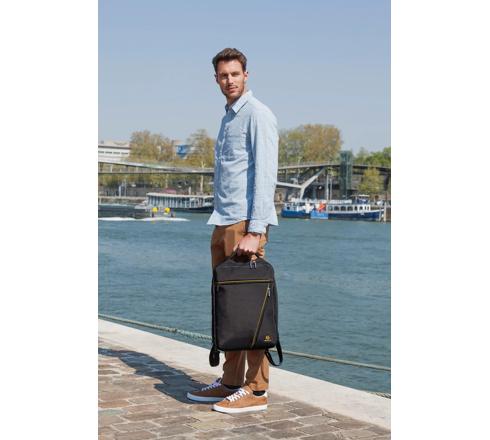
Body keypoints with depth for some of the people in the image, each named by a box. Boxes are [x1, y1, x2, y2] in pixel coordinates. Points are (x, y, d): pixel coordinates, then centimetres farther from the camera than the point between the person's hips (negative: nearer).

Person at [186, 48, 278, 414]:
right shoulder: (228, 118, 22)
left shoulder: (258, 115, -6)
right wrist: (223, 225, 17)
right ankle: (230, 383, 17)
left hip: (246, 222, -9)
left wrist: (254, 232, -21)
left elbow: (265, 175, -14)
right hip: (223, 221, 9)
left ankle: (256, 390, -2)